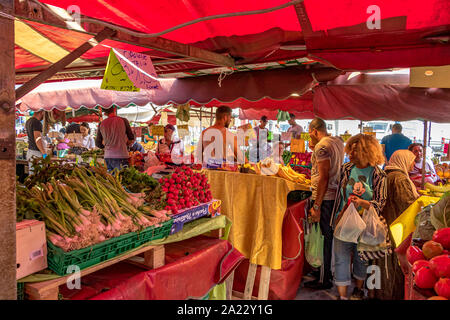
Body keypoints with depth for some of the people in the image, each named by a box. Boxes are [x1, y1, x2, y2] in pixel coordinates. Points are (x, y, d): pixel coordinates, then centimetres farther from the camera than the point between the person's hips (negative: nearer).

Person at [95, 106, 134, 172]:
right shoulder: (123, 121, -3)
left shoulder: (101, 124, 6)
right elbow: (131, 138, 5)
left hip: (107, 157, 4)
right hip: (121, 156, -4)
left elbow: (98, 143, 13)